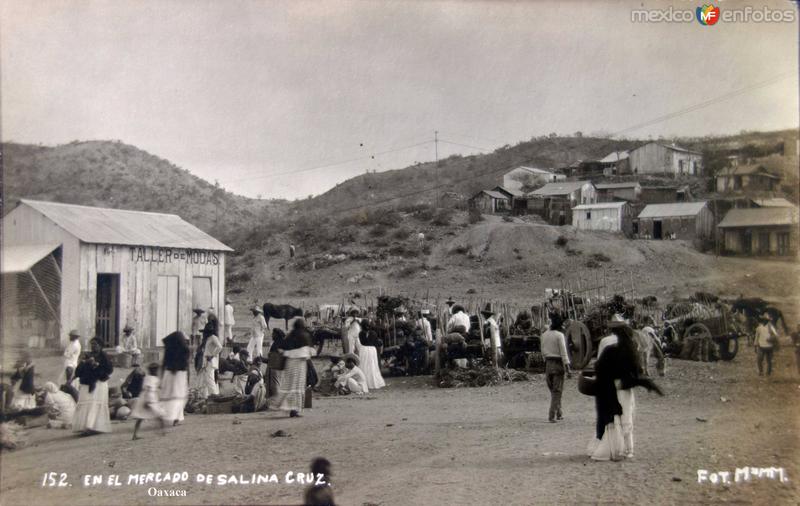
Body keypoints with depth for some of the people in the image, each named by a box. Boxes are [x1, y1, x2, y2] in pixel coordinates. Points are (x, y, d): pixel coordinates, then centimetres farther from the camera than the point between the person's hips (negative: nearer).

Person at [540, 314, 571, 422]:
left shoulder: (544, 335, 5)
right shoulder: (559, 335, -12)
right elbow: (563, 352, -15)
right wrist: (567, 369, -14)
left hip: (547, 363, 5)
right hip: (558, 364, -5)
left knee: (553, 390, 17)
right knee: (557, 391, 1)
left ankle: (559, 414, 24)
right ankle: (552, 416, -6)